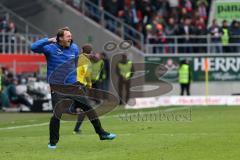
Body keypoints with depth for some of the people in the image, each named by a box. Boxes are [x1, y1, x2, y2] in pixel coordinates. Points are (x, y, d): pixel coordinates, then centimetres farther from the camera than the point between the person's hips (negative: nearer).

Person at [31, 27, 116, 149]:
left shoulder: (74, 48, 7)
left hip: (73, 85, 5)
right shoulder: (50, 48, -8)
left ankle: (101, 133, 14)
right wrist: (49, 40, -27)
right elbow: (34, 47, -21)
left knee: (88, 107, 4)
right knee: (57, 114, -12)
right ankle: (53, 142, 4)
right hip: (58, 87, -5)